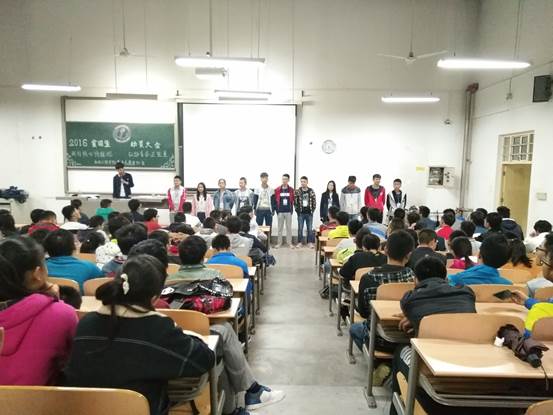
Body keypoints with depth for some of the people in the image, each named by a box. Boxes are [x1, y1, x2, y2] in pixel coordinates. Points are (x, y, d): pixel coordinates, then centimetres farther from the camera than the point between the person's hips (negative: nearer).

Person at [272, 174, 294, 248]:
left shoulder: (291, 190, 3)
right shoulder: (277, 190, 1)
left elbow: (293, 201, 4)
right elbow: (274, 200, 1)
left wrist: (292, 209, -2)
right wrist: (276, 210, -4)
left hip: (288, 212, 0)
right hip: (280, 212, 0)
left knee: (289, 227, 5)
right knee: (280, 228, 7)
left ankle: (289, 242, 13)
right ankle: (279, 242, 14)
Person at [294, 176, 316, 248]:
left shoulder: (311, 191, 2)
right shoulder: (297, 191, -2)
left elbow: (314, 201, 4)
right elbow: (295, 201, -1)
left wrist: (312, 210, -2)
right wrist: (297, 210, -5)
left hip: (309, 213, 1)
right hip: (301, 213, -1)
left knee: (310, 228, 6)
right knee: (300, 228, 5)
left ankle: (310, 242, 14)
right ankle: (300, 242, 13)